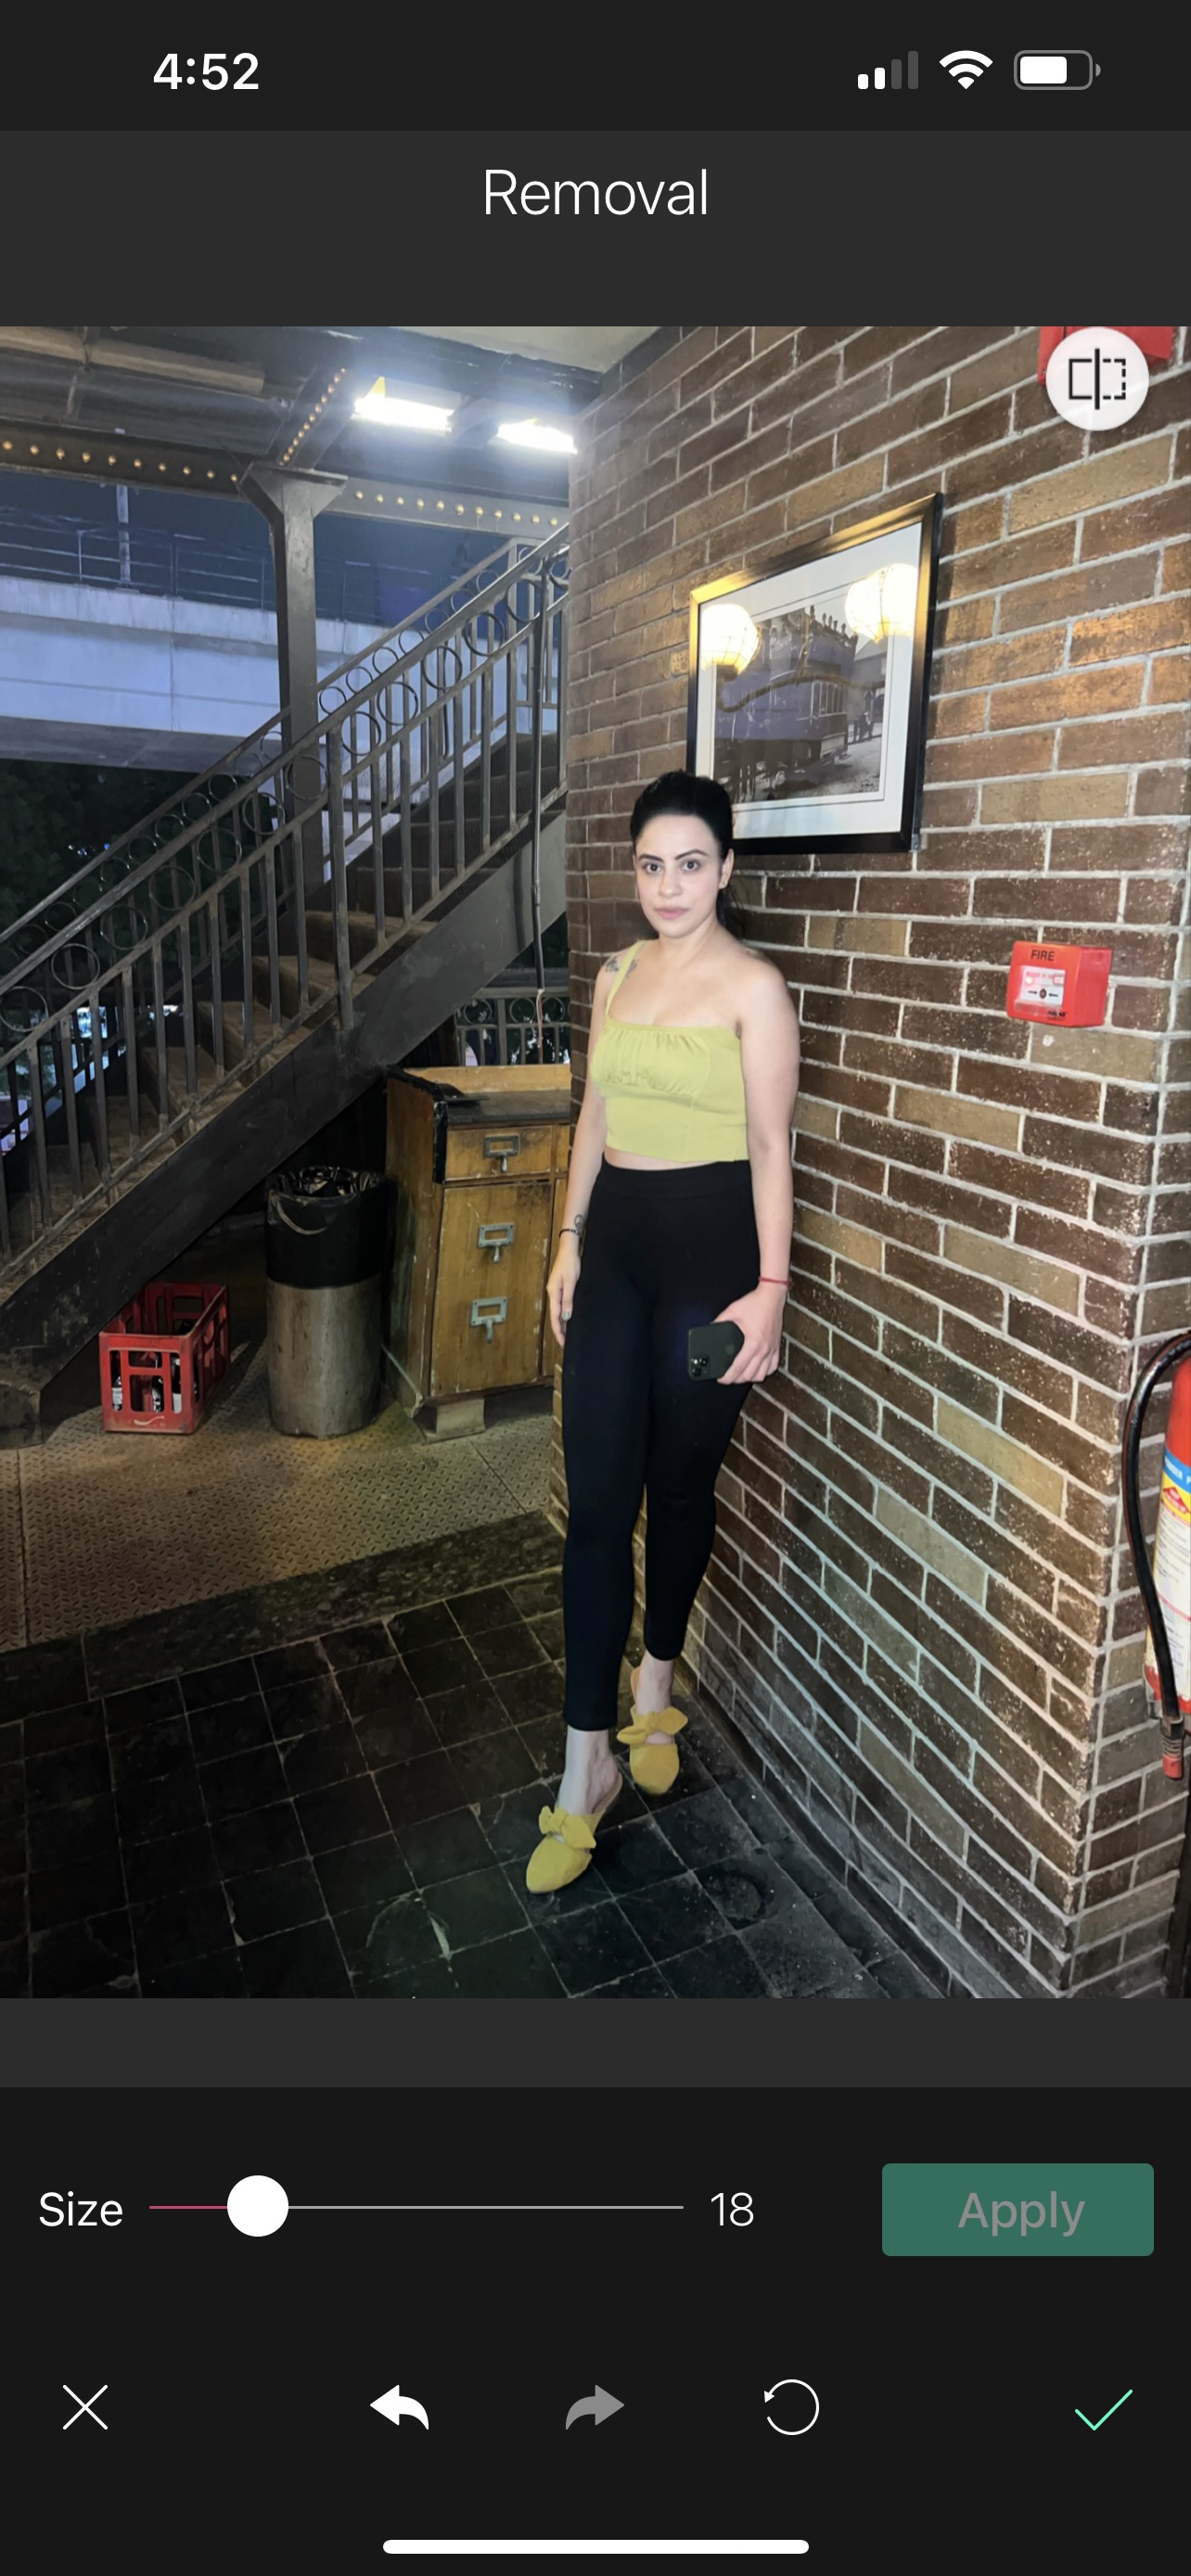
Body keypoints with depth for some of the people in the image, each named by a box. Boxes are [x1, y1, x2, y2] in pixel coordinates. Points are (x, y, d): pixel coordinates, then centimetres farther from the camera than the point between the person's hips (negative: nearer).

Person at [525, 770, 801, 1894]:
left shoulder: (753, 985, -7)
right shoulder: (616, 973, 11)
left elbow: (769, 1145, -9)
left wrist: (768, 1286, -14)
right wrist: (569, 1240, 11)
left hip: (709, 1244, -5)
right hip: (617, 1239, 5)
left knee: (679, 1488, 10)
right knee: (596, 1501, 1)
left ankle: (655, 1682, 36)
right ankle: (588, 1759, 11)